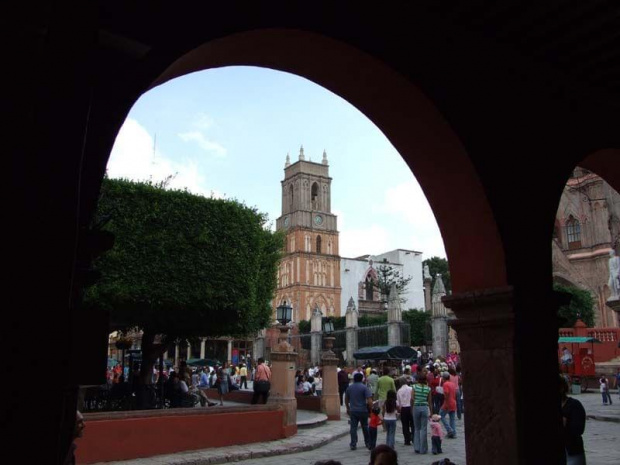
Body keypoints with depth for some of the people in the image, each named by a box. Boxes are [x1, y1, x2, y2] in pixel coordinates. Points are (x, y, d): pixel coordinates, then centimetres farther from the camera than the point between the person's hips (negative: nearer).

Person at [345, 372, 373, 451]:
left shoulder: (349, 388, 5)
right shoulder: (364, 387, -9)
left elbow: (346, 400, 16)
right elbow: (369, 401, -16)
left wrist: (348, 409, 28)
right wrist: (370, 409, -4)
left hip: (353, 411, 2)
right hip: (363, 411, -2)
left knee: (353, 428, 4)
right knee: (365, 427, 13)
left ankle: (353, 445, 1)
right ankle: (368, 443, 25)